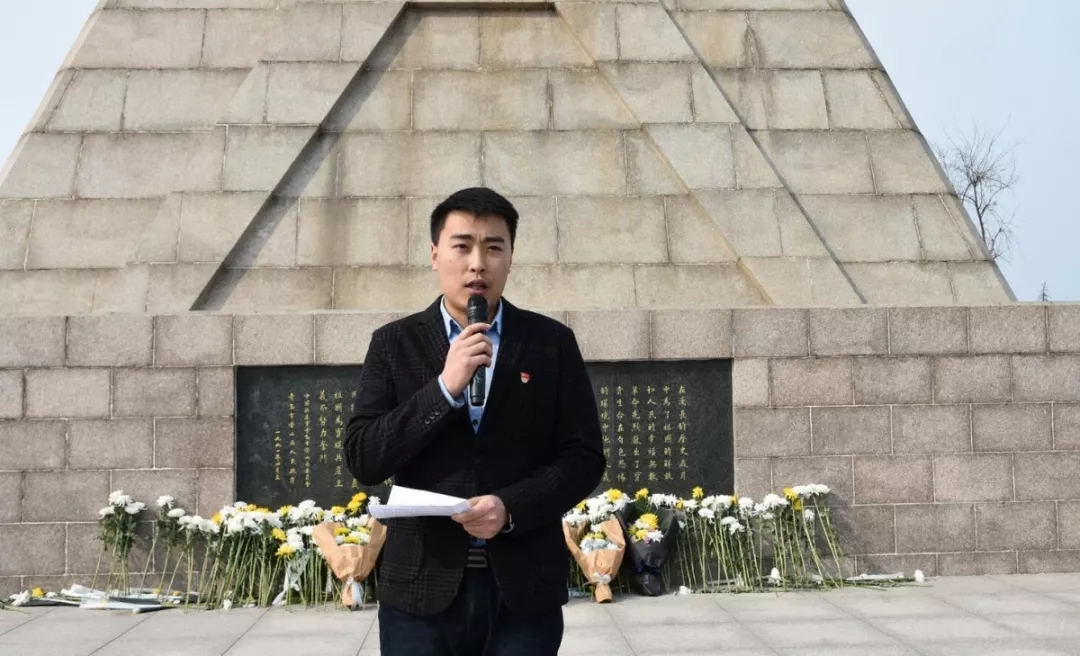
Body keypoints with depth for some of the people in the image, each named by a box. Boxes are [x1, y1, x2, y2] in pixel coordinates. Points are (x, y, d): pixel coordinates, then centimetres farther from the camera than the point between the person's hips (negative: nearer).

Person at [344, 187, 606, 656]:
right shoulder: (394, 344, 5)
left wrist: (512, 507, -14)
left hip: (525, 590, 0)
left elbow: (584, 457, 3)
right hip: (421, 589, 0)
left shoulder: (552, 343, 5)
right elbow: (362, 460, -3)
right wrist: (444, 388, -13)